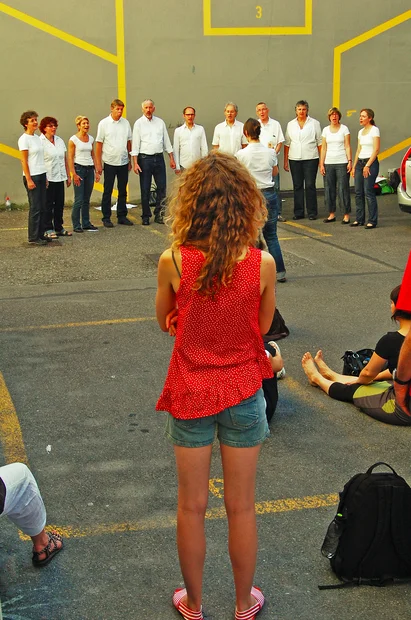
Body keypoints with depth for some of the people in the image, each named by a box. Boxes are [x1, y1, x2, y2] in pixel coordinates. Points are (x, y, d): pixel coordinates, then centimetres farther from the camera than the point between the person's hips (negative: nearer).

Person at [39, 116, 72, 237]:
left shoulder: (60, 141, 12)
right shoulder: (40, 141, -9)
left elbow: (65, 159, 16)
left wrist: (68, 176, 14)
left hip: (60, 177, 6)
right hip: (48, 178, -6)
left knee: (59, 204, 10)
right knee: (48, 204, 0)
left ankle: (59, 228, 20)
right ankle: (48, 229, 7)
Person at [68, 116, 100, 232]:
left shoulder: (91, 139, 10)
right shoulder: (73, 139, -6)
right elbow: (70, 158, -7)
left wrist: (96, 171, 10)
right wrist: (74, 174, -13)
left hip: (90, 169, 5)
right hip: (79, 168, -5)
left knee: (87, 199, 9)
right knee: (79, 200, -5)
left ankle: (86, 224, 16)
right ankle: (76, 225, 2)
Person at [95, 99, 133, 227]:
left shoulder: (125, 123, 6)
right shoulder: (104, 123, -4)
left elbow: (129, 142, 12)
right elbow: (99, 144, -3)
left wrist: (129, 160, 10)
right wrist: (98, 164, -6)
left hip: (123, 162, 4)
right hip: (110, 163, -4)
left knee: (123, 191, 9)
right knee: (108, 191, 2)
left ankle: (122, 216, 18)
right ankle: (106, 218, 8)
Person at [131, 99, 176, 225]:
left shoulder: (160, 122, 10)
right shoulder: (139, 123, 1)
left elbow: (166, 141, 14)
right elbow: (135, 144, -3)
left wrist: (172, 158, 10)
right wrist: (135, 163, -11)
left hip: (159, 158, 3)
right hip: (145, 158, -3)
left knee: (162, 187, 1)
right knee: (145, 190, 2)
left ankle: (159, 215, 10)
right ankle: (146, 217, 11)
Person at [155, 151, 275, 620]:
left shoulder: (173, 261, -17)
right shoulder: (262, 263, -16)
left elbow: (165, 322, 1)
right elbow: (262, 327, 0)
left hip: (191, 393, 0)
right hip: (243, 393, 1)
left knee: (192, 507, 17)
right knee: (241, 508, 17)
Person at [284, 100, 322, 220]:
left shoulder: (314, 123, 3)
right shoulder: (291, 124, 10)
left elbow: (320, 142, 2)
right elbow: (287, 144, 11)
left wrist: (322, 160, -4)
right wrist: (285, 161, 6)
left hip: (311, 159, -3)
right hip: (294, 159, 3)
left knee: (310, 185, -3)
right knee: (297, 186, 5)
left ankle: (312, 212, 4)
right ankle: (298, 212, 10)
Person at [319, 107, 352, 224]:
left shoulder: (344, 129, 3)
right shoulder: (325, 130, 10)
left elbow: (347, 146, 0)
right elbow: (323, 148, 10)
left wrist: (350, 161, -10)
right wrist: (321, 164, 4)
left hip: (342, 163, -3)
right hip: (328, 163, 4)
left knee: (343, 189, -6)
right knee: (329, 189, 4)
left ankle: (346, 215, -1)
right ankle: (332, 214, 13)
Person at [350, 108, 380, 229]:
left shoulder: (374, 130, -7)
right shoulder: (360, 132, 15)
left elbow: (376, 150, -12)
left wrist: (367, 165, -17)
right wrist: (354, 166, 13)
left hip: (371, 162, -7)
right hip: (360, 162, 7)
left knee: (369, 192, -10)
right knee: (358, 193, 6)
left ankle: (372, 221, -5)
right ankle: (359, 219, 13)